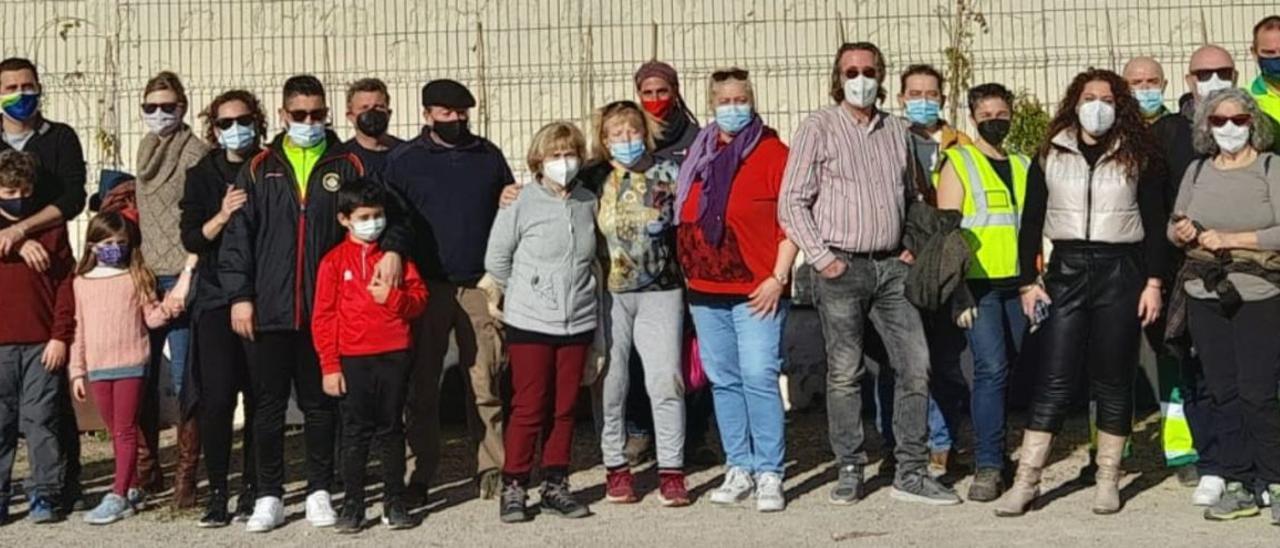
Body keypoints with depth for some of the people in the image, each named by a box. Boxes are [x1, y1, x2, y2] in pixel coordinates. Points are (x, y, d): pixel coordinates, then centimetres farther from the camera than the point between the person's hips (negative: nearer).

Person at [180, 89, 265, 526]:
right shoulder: (202, 175, 8)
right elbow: (191, 239, 0)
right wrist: (223, 215, -15)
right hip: (217, 300, 0)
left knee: (259, 396, 2)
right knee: (217, 397, -7)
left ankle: (252, 488, 13)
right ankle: (217, 491, 4)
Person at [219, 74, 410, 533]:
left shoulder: (346, 167, 8)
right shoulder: (260, 169, 8)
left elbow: (382, 210, 5)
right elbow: (238, 234, 4)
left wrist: (392, 247, -16)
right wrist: (239, 294, -4)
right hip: (269, 309, 0)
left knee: (320, 403, 9)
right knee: (268, 405, 7)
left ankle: (319, 491, 20)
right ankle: (269, 496, 18)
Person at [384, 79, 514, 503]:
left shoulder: (489, 156, 13)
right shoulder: (403, 160, 6)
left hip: (480, 286, 1)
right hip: (426, 288, -1)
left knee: (485, 384, 3)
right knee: (421, 385, 4)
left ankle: (493, 469, 11)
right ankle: (418, 475, 13)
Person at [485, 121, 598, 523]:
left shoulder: (589, 203, 4)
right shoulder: (521, 204, -7)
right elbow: (496, 259, -1)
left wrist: (580, 291, 10)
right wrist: (526, 294, 6)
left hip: (578, 323, 4)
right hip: (530, 324, -3)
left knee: (564, 409, 10)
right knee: (528, 409, 1)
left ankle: (555, 486, 21)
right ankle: (513, 488, 13)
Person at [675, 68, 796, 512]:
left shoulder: (771, 151, -2)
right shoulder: (697, 155, 14)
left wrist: (778, 278, -11)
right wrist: (689, 273, 15)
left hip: (757, 291, -5)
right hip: (705, 290, 6)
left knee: (759, 379, -9)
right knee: (723, 381, 9)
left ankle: (769, 474, 1)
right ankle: (739, 468, 19)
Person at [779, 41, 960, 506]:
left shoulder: (897, 131, 13)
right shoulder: (818, 128, 0)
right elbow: (792, 203, -4)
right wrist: (821, 258, -10)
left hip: (891, 268, 4)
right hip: (842, 268, -4)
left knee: (916, 367, 1)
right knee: (844, 374, 0)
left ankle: (912, 473, 10)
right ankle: (849, 471, 13)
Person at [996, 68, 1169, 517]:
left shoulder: (1139, 157, 6)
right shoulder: (1050, 156, 8)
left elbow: (1155, 223, 4)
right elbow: (1030, 223, 7)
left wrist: (1154, 282, -4)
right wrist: (1028, 281, -1)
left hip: (1120, 272, 0)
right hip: (1066, 270, 0)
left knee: (1114, 380, 5)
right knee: (1053, 379, -2)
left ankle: (1108, 480, 15)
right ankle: (1026, 479, 1)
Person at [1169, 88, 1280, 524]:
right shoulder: (1198, 171, 11)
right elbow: (1174, 228, 15)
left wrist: (1230, 239, -18)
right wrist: (1180, 233, -6)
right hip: (1205, 296, 4)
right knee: (1222, 394, 7)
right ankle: (1239, 486, 16)